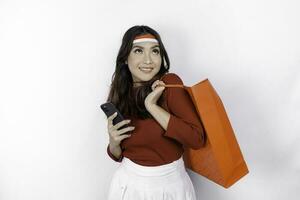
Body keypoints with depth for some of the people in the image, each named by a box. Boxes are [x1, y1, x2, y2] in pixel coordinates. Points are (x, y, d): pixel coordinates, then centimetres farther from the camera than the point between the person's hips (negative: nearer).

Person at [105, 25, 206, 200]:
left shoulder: (170, 83, -15)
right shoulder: (119, 95, -4)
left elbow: (197, 139, -22)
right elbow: (119, 155, 6)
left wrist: (152, 106, -24)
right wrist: (113, 142, -16)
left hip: (171, 184, -2)